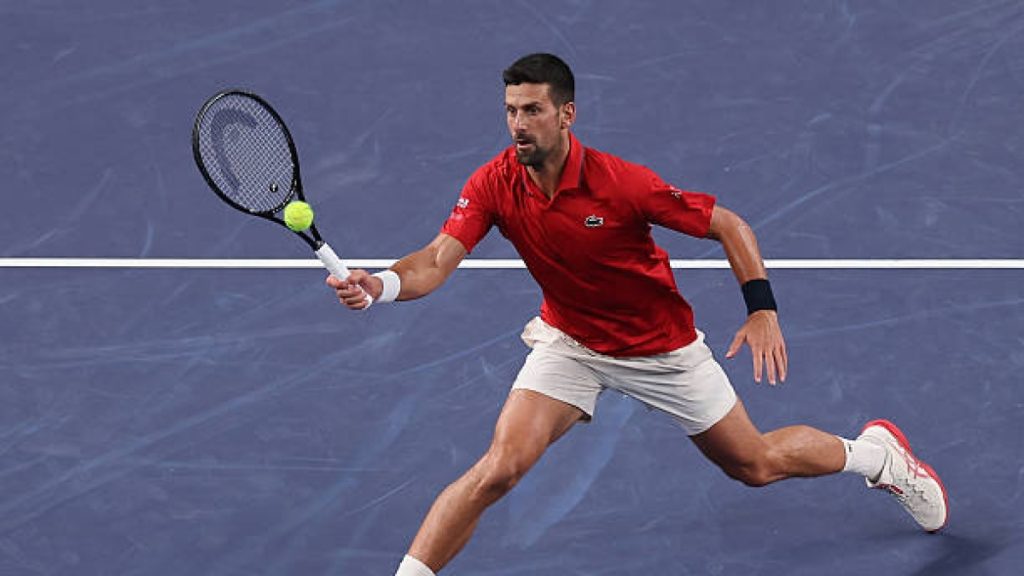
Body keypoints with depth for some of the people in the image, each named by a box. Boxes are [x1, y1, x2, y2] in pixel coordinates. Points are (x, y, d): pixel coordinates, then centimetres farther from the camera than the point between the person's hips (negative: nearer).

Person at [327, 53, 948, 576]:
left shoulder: (622, 183, -28)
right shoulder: (494, 185, -19)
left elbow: (729, 226, -18)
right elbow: (438, 259, -27)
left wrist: (763, 311, -25)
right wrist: (381, 284, -48)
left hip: (664, 349, -2)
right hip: (571, 342, 2)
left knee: (756, 465, 12)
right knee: (500, 467, -19)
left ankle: (877, 452, 40)